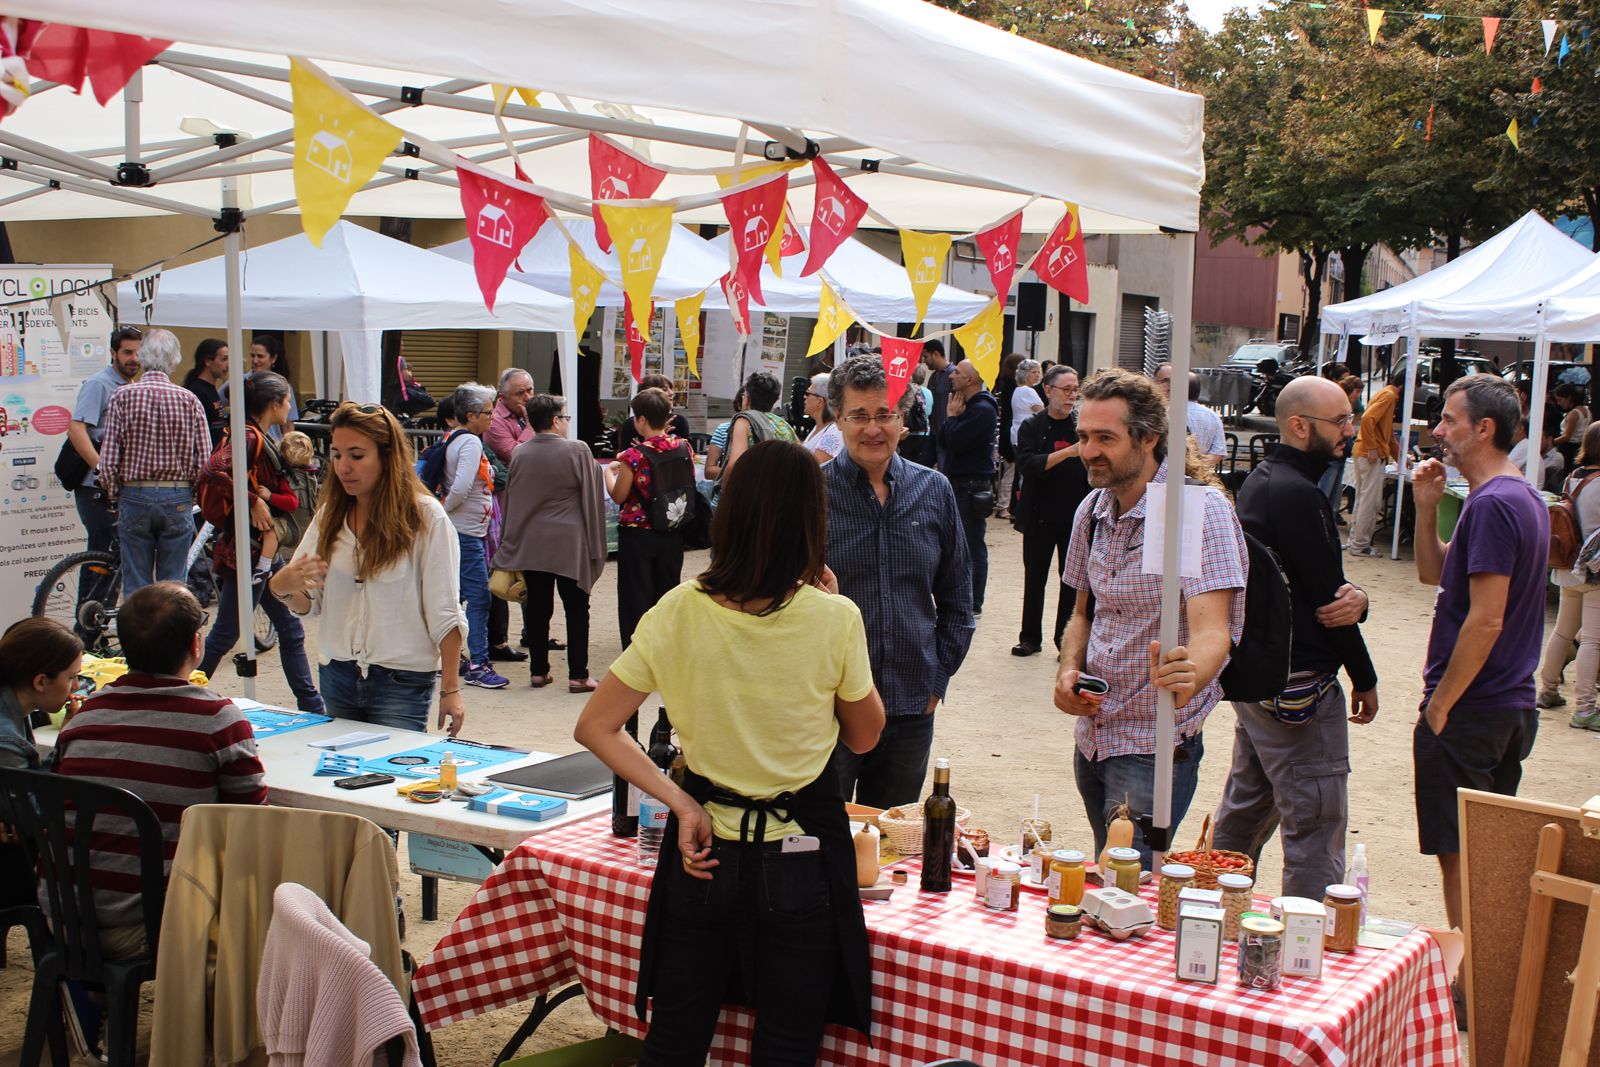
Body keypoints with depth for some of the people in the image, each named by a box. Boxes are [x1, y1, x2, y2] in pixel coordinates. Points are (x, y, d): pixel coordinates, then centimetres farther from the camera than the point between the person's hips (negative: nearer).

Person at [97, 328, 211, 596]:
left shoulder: (122, 396, -4)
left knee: (136, 586, 6)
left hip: (134, 497, 0)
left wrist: (115, 499, 7)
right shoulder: (189, 400, -2)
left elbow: (108, 461, -7)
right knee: (173, 585, 6)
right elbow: (205, 462, -5)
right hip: (178, 501, 0)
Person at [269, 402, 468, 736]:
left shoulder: (426, 517, -8)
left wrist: (451, 690, -11)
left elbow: (445, 614, -8)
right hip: (336, 675, 5)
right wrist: (282, 586, -14)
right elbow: (307, 604, 9)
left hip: (402, 680, -5)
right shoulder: (330, 515, 7)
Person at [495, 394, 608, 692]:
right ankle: (577, 675, 3)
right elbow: (592, 497, -6)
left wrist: (511, 542, 21)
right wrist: (594, 545, 2)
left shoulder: (519, 454, 1)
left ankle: (539, 670, 15)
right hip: (569, 544, -3)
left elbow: (511, 498, 10)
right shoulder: (578, 451, -10)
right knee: (576, 609, 4)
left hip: (530, 544, 4)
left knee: (538, 608, 11)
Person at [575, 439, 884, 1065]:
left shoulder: (680, 612, -9)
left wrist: (680, 803, -6)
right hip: (801, 858, -2)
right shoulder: (834, 619, -14)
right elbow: (863, 736, 2)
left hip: (705, 847, 2)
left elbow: (595, 727, -6)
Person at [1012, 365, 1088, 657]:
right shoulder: (1032, 427, -1)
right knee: (1035, 577, 9)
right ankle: (1030, 637, 21)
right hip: (1040, 515, -1)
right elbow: (1027, 464, -17)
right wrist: (1069, 452, -25)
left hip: (1076, 515, 1)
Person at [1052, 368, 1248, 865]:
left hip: (1155, 748, -7)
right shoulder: (1092, 510, 5)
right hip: (1092, 736, 7)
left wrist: (1187, 679, -50)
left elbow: (1211, 631, -28)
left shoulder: (1200, 508, -17)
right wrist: (1069, 671, -3)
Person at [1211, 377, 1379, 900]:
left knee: (1245, 808, 20)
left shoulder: (1262, 480, 11)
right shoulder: (1297, 494, -20)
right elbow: (1327, 595, -17)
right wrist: (1365, 680, -5)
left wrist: (1355, 597, -13)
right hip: (1298, 688, -10)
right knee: (1315, 830, -4)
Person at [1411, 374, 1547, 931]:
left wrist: (1440, 704, -17)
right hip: (1512, 708, 10)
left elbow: (1486, 620, -24)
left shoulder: (1492, 504, -20)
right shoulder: (1526, 498, 12)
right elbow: (1434, 573, 18)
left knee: (1460, 857, 0)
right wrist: (1427, 508, 4)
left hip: (1468, 715, -10)